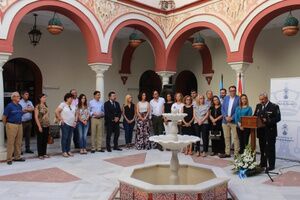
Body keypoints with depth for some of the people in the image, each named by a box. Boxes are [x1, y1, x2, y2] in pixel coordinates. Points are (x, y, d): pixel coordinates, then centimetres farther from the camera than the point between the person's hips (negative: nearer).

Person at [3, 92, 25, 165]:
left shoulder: (20, 106, 11)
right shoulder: (9, 106, -9)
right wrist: (6, 125, 2)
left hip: (19, 125, 6)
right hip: (11, 125, -6)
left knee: (18, 142, 10)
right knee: (10, 142, -3)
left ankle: (17, 157, 20)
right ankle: (9, 159, 4)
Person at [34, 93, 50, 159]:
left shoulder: (46, 106, 12)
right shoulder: (37, 106, -7)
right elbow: (36, 117, -11)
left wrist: (49, 124, 10)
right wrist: (39, 126, -15)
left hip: (47, 126, 6)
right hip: (41, 126, -6)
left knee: (45, 140, 11)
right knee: (40, 140, 2)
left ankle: (44, 153, 20)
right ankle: (40, 154, 10)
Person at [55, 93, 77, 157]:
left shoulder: (73, 106, 14)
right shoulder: (63, 104, -6)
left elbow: (76, 114, 21)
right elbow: (56, 111, -13)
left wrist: (75, 121, 10)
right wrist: (61, 119, -12)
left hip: (72, 124, 6)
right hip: (65, 124, -6)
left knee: (69, 138, 9)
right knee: (64, 137, -5)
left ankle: (68, 151, 16)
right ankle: (64, 152, 1)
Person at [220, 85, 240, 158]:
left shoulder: (238, 98, -3)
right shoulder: (226, 98, 11)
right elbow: (222, 108, 8)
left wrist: (232, 118, -13)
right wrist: (226, 117, -6)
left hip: (234, 121, -5)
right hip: (225, 121, 5)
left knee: (235, 138, -2)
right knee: (227, 137, 11)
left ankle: (236, 154, 6)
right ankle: (227, 153, 21)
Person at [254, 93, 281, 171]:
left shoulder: (274, 106, -8)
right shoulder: (258, 106, 10)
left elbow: (278, 118, -13)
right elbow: (255, 116, 15)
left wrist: (267, 121, -24)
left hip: (270, 132, -6)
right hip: (261, 131, 6)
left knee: (270, 149, 1)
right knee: (262, 148, 15)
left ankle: (271, 165, 9)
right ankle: (263, 163, 26)